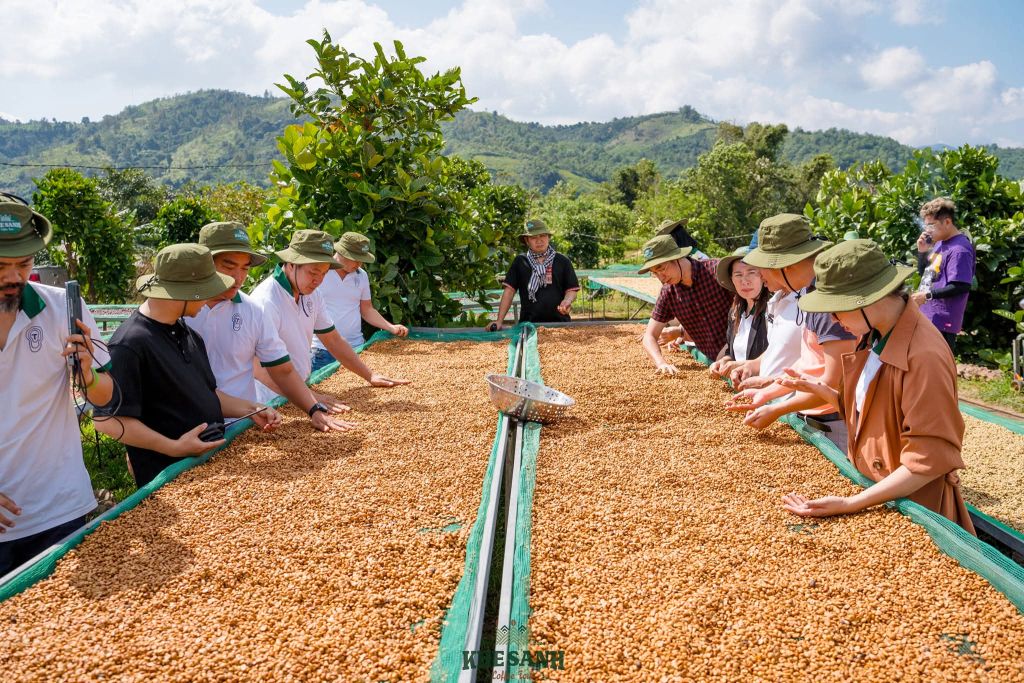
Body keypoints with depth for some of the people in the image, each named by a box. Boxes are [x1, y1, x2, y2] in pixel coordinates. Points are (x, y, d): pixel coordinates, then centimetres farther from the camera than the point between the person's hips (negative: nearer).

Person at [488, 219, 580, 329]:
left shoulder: (562, 261, 6)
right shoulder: (520, 262, 6)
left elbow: (572, 289, 7)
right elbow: (509, 290, 4)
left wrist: (567, 301, -16)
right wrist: (499, 321, -3)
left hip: (558, 323, 0)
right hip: (528, 323, 0)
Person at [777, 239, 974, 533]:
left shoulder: (925, 355, -26)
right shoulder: (874, 338, 0)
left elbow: (928, 462, -23)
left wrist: (850, 504, -27)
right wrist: (821, 390, -4)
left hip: (909, 505, -7)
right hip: (870, 487, 7)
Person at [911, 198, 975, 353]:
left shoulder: (959, 249, -16)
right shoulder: (939, 243, 12)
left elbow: (962, 286, -22)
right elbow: (923, 273, 19)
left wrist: (928, 295, -22)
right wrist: (922, 252, 3)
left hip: (942, 322, -9)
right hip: (926, 317, 9)